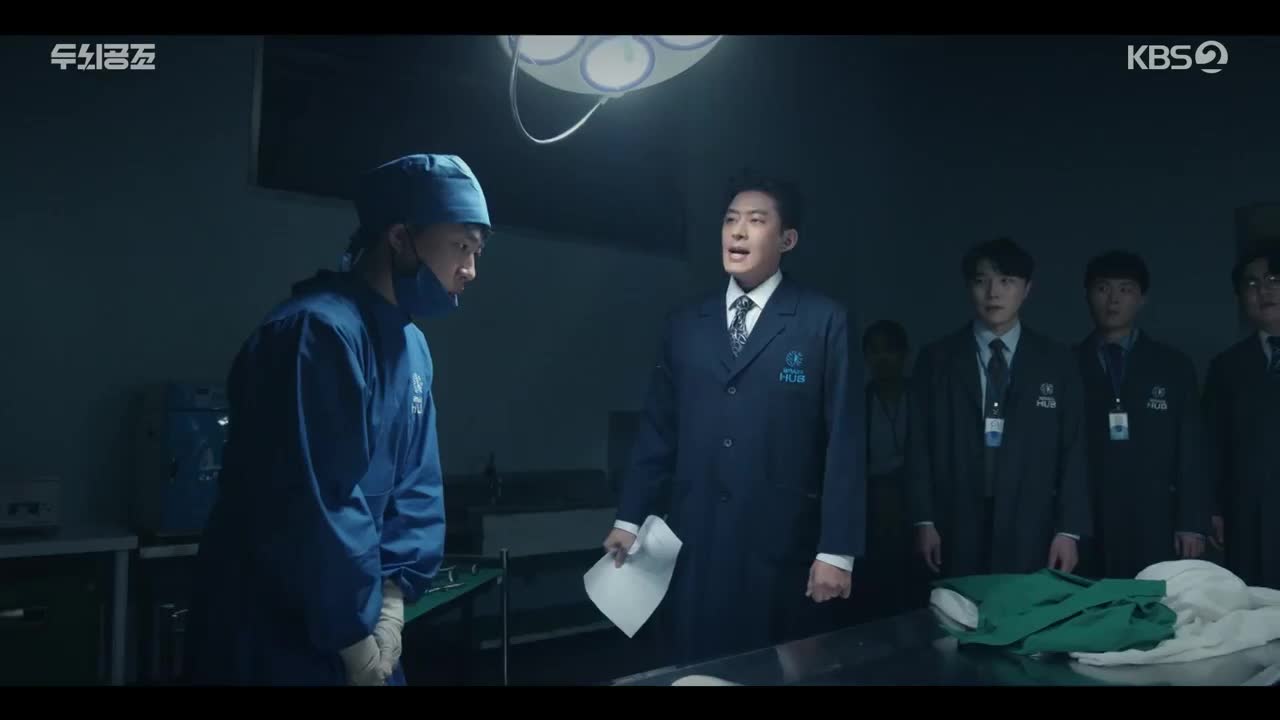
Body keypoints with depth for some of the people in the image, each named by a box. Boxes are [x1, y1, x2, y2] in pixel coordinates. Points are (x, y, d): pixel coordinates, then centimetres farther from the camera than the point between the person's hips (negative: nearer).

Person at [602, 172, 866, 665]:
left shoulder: (824, 322, -2)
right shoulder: (684, 326, 10)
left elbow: (844, 439, -5)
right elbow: (657, 430, 11)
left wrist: (837, 550, -9)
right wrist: (629, 519, 8)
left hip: (784, 547, -3)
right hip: (695, 545, 3)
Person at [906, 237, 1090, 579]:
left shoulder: (1056, 360, 7)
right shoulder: (936, 358, 5)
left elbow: (1072, 448, 5)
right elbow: (920, 443, 2)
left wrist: (1069, 529, -2)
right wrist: (925, 520, -4)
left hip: (1030, 529, 1)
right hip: (957, 526, 0)